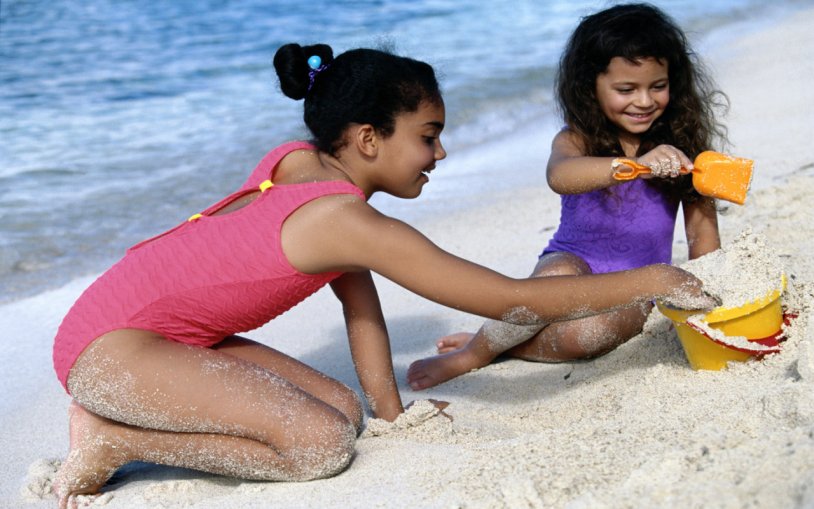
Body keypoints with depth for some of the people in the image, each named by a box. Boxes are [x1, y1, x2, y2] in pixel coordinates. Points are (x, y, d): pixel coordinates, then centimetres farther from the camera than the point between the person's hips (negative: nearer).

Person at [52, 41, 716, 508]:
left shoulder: (302, 162, 3)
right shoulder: (346, 220, -25)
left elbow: (358, 296, 10)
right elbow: (512, 300, -23)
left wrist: (391, 410, 8)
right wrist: (647, 283, -16)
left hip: (176, 333, 10)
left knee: (341, 409, 1)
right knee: (321, 443, -21)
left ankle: (120, 411, 9)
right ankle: (112, 441, -7)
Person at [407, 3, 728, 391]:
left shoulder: (681, 145, -1)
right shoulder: (578, 140, -9)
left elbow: (703, 235, 0)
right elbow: (559, 176, -34)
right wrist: (634, 166, -51)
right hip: (575, 265, 0)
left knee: (586, 333, -34)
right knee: (559, 275, -38)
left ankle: (488, 345, -11)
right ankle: (473, 353, -17)